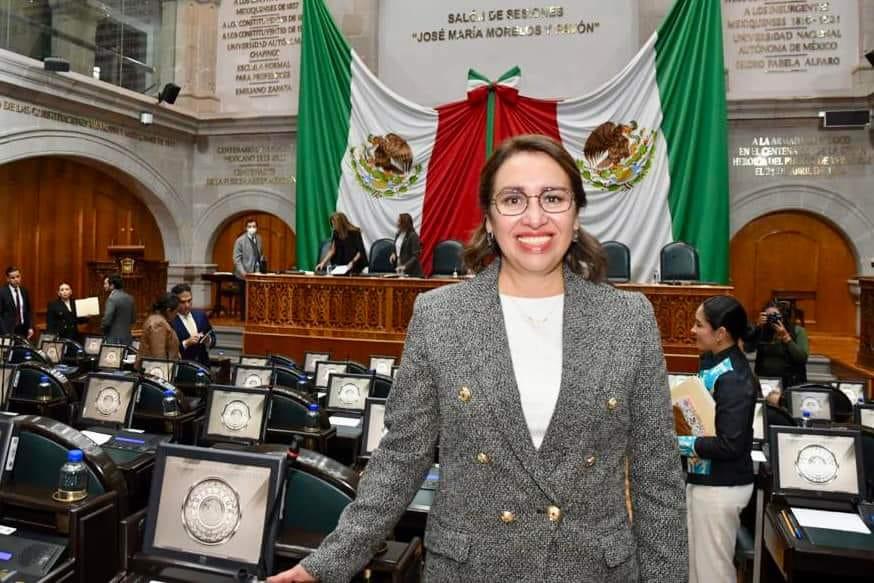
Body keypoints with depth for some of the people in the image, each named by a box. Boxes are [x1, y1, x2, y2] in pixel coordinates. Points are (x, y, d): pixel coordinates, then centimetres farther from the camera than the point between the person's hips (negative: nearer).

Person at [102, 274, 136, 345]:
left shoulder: (112, 298, -15)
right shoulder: (130, 298, 8)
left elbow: (107, 320, -18)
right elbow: (133, 319, 14)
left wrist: (102, 326, 2)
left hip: (114, 338, -7)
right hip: (127, 337, 7)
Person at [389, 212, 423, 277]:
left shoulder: (413, 236, -12)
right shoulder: (398, 235, 10)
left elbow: (415, 256, -15)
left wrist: (405, 266, -26)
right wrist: (394, 254, 1)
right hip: (399, 269, 7)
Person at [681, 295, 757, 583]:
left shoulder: (734, 379, -23)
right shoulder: (712, 361, 3)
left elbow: (730, 445, -25)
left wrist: (678, 443, -21)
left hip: (720, 486, -8)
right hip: (701, 478, 9)